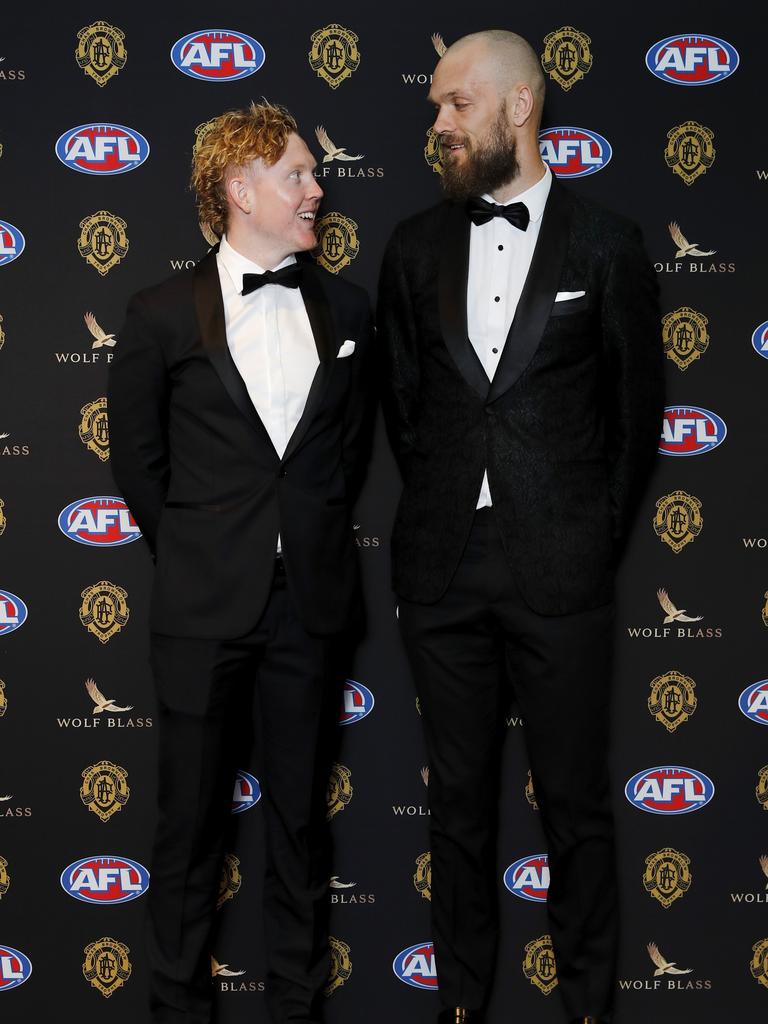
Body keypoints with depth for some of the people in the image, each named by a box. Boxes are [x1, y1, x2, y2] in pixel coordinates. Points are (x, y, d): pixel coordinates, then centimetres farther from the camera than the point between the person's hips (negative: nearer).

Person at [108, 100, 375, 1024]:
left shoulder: (344, 308, 6)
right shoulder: (162, 314, -3)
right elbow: (136, 457, 5)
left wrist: (318, 542, 13)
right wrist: (191, 554, 7)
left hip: (310, 601, 2)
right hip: (204, 603, -2)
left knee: (301, 817, 12)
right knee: (192, 818, 9)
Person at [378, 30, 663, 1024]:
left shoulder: (607, 245, -1)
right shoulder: (416, 245, 7)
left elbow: (637, 413, 4)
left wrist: (595, 536, 3)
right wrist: (436, 515, 10)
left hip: (561, 576, -3)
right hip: (443, 570, 3)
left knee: (574, 802, 7)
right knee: (458, 797, 13)